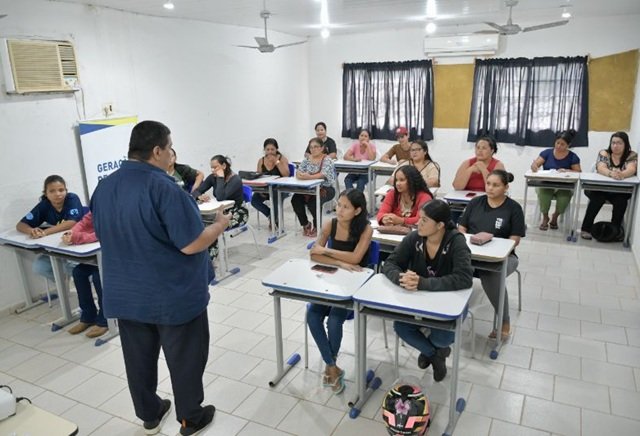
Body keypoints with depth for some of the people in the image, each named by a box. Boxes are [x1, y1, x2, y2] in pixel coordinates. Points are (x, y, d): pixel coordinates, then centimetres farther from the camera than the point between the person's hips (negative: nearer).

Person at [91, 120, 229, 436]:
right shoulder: (164, 188, -24)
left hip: (125, 294, 7)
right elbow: (191, 244, -23)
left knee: (139, 357, 20)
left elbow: (104, 235, 13)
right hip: (173, 295, -7)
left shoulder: (104, 188, 0)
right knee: (184, 357, 12)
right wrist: (219, 225, -7)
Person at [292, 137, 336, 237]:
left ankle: (317, 226, -5)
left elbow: (323, 174, -25)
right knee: (295, 199, -20)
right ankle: (306, 224, 1)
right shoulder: (306, 159, 8)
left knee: (313, 201, -32)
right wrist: (300, 175, -27)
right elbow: (298, 173, -1)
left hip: (325, 188, -5)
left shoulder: (327, 160, -8)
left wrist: (309, 177, -42)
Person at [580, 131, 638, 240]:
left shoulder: (632, 156, 0)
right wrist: (611, 173, -42)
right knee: (598, 198, -32)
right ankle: (586, 229, -27)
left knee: (621, 201, -30)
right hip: (600, 188, -1)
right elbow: (601, 168, -19)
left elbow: (631, 170, -20)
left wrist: (621, 174, -45)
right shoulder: (603, 153, -1)